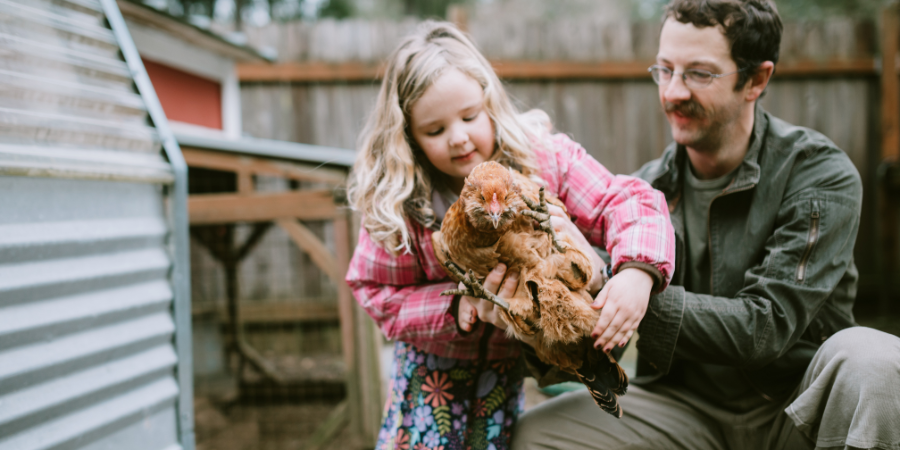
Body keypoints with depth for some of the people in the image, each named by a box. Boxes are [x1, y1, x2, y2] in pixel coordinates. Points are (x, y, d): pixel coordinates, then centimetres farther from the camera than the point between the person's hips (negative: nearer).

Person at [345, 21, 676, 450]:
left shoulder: (544, 160, -19)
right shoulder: (396, 203, -20)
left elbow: (629, 203, -23)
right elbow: (383, 299, -16)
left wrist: (637, 273, -43)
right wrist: (459, 307, -32)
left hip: (513, 361, 2)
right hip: (434, 362, -1)